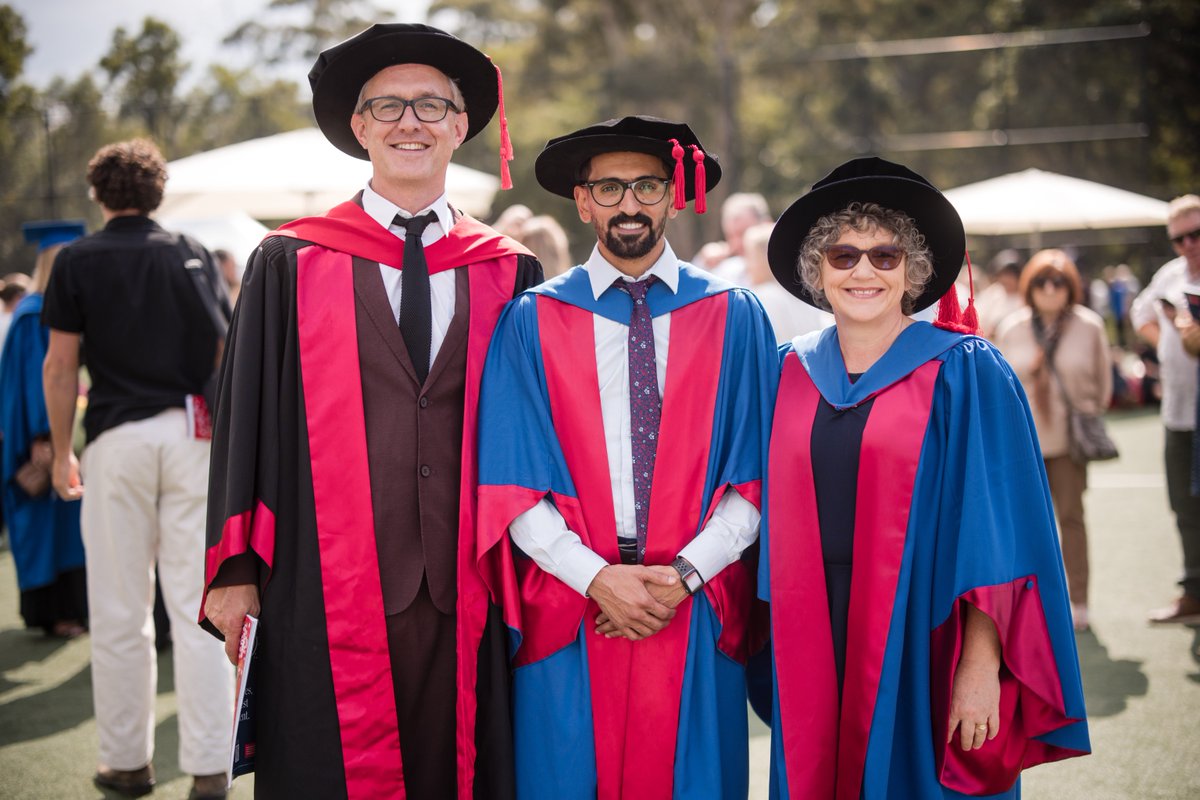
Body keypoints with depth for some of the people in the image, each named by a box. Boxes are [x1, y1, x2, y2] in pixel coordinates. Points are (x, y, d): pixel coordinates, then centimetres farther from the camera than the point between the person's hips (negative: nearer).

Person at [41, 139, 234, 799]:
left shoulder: (78, 261, 3)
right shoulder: (194, 255, 8)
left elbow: (59, 366, 0)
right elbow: (223, 351, 9)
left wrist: (61, 452, 8)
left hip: (117, 439, -1)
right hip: (190, 435, 2)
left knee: (120, 611, 7)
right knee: (197, 607, 1)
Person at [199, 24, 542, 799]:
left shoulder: (508, 274, 8)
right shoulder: (291, 266, 4)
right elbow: (247, 417, 3)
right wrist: (236, 569, -1)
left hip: (465, 598, 1)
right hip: (326, 597, -1)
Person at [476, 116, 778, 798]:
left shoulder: (736, 318, 6)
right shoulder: (532, 322, 4)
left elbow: (758, 476, 1)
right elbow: (511, 481, -2)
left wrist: (685, 573, -10)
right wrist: (597, 576, -12)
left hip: (698, 609, 1)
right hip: (569, 611, 0)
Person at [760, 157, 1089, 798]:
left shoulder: (964, 375, -6)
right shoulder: (791, 374, 6)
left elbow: (998, 533, -10)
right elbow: (778, 525, 11)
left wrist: (982, 665, -16)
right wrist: (780, 646, 6)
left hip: (920, 646, -3)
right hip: (812, 648, 4)